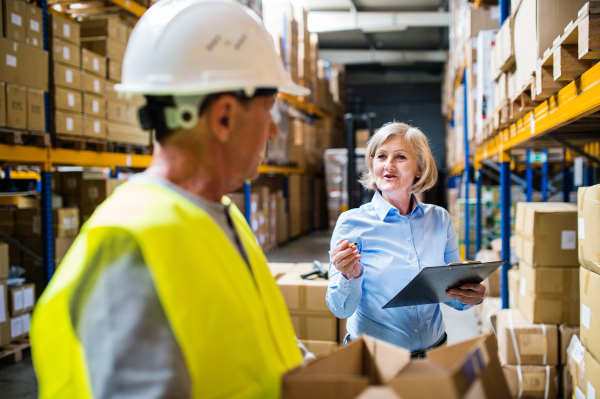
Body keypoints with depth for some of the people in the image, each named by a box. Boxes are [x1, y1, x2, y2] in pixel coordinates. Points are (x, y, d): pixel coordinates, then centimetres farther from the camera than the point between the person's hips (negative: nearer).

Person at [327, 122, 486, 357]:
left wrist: (471, 297, -7)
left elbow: (454, 295, 13)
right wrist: (350, 277, -26)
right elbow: (341, 309, -7)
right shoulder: (352, 223, -6)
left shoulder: (440, 220, 4)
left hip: (433, 351, 3)